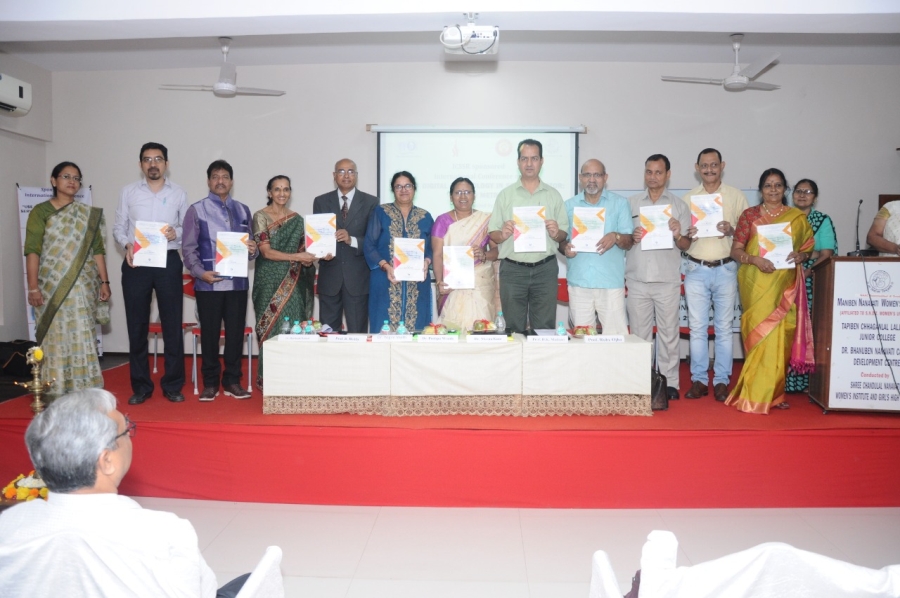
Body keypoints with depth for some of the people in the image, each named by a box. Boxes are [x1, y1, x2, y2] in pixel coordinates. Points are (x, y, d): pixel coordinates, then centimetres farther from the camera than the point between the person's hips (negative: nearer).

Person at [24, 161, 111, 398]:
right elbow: (32, 251, -4)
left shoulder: (88, 215, 12)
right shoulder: (41, 211, 2)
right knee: (55, 338, 0)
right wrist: (33, 287, -11)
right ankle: (55, 394, 6)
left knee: (82, 338, 1)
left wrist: (104, 282, 4)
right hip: (52, 287, -2)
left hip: (82, 287, 2)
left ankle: (84, 393, 6)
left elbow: (97, 250, 10)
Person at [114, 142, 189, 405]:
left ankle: (173, 385, 11)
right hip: (135, 263, 1)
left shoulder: (179, 193, 8)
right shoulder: (128, 192, 9)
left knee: (172, 324, 0)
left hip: (168, 262, -1)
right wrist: (127, 244, -11)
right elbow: (118, 227, 8)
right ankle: (141, 386, 15)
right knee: (137, 325, 5)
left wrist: (176, 233, -14)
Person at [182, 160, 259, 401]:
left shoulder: (242, 210, 13)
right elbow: (188, 248, -1)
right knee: (209, 333, 4)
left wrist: (253, 250, -7)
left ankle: (232, 381, 17)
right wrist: (200, 272, -15)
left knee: (236, 332, 5)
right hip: (208, 283, -2)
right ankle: (210, 383, 15)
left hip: (237, 282, 3)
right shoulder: (196, 210, 4)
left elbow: (250, 244, 16)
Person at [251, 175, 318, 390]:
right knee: (272, 328, -2)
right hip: (270, 281, -4)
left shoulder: (297, 219, 11)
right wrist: (296, 257, -17)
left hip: (292, 282, 4)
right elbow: (266, 251, -11)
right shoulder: (260, 216, -3)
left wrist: (309, 258, -9)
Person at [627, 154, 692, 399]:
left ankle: (670, 382, 10)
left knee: (668, 333, 2)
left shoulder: (679, 205, 8)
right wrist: (631, 237, -9)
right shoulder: (631, 203, 11)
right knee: (639, 333, 4)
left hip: (668, 280, -1)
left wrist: (677, 235, -16)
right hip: (637, 278, 1)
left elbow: (686, 245, 5)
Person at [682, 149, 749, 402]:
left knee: (725, 327, 3)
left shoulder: (736, 196, 6)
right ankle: (699, 380, 11)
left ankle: (722, 381, 11)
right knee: (697, 327, 3)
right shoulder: (688, 197, 9)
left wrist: (732, 231, -16)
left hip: (725, 269, -1)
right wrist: (687, 235, -12)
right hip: (696, 269, 1)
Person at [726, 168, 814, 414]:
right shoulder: (749, 215, 3)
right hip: (756, 284, -2)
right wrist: (754, 259, -18)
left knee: (781, 336, 1)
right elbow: (735, 250, 0)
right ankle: (760, 394, 4)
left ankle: (772, 391, 15)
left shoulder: (798, 217, 10)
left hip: (785, 285, 2)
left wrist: (800, 256, -8)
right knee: (762, 334, -5)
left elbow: (807, 248, 14)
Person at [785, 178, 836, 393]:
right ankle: (784, 380, 4)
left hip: (810, 283, -2)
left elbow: (826, 255, -3)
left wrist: (806, 272, -17)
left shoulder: (823, 221, 5)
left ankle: (804, 380, 2)